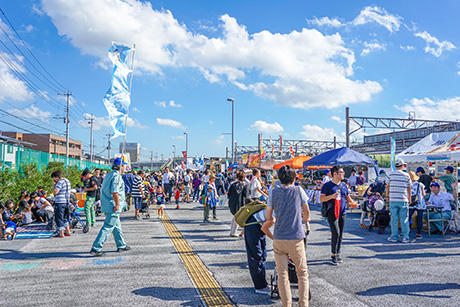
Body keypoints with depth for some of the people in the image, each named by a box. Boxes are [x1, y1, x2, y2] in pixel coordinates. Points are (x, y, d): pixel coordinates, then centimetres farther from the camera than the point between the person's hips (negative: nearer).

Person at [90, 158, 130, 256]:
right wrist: (117, 204, -19)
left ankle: (121, 245, 28)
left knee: (117, 226, 18)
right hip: (113, 207, -10)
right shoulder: (117, 176, -15)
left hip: (106, 205, 10)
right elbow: (114, 192, -24)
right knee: (107, 227, -7)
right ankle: (95, 248, -7)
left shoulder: (109, 175, 15)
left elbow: (104, 190, 20)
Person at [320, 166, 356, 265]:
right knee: (335, 233, -13)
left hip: (342, 213, 6)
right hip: (332, 213, -6)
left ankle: (338, 254, 20)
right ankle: (333, 255, 0)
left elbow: (348, 198, 22)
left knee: (340, 234, 8)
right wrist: (331, 196, -21)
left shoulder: (344, 185, 14)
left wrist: (353, 203, 1)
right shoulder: (327, 185, -3)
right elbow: (321, 199, -7)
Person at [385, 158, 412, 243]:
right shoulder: (406, 175, 1)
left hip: (393, 200, 0)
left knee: (394, 219, 5)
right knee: (404, 220, 5)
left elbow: (387, 186, 6)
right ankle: (405, 238, 8)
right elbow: (409, 188, 7)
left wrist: (387, 196, 19)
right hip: (403, 200, 0)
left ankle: (394, 237, 9)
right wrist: (409, 199, 18)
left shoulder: (391, 174, 1)